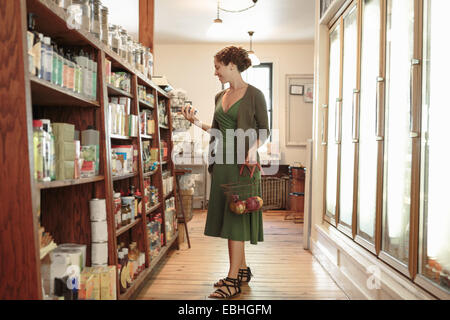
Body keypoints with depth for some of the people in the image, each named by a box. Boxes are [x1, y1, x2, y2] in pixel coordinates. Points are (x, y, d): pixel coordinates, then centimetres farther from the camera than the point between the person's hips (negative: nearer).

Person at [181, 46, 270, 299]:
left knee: (237, 218, -6)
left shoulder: (254, 95, -3)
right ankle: (243, 270, 25)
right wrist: (196, 121, 14)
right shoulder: (220, 97, 16)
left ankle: (233, 281, 2)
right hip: (222, 162, 7)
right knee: (227, 216, 10)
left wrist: (253, 149, -21)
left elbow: (264, 130, -4)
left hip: (243, 163, -7)